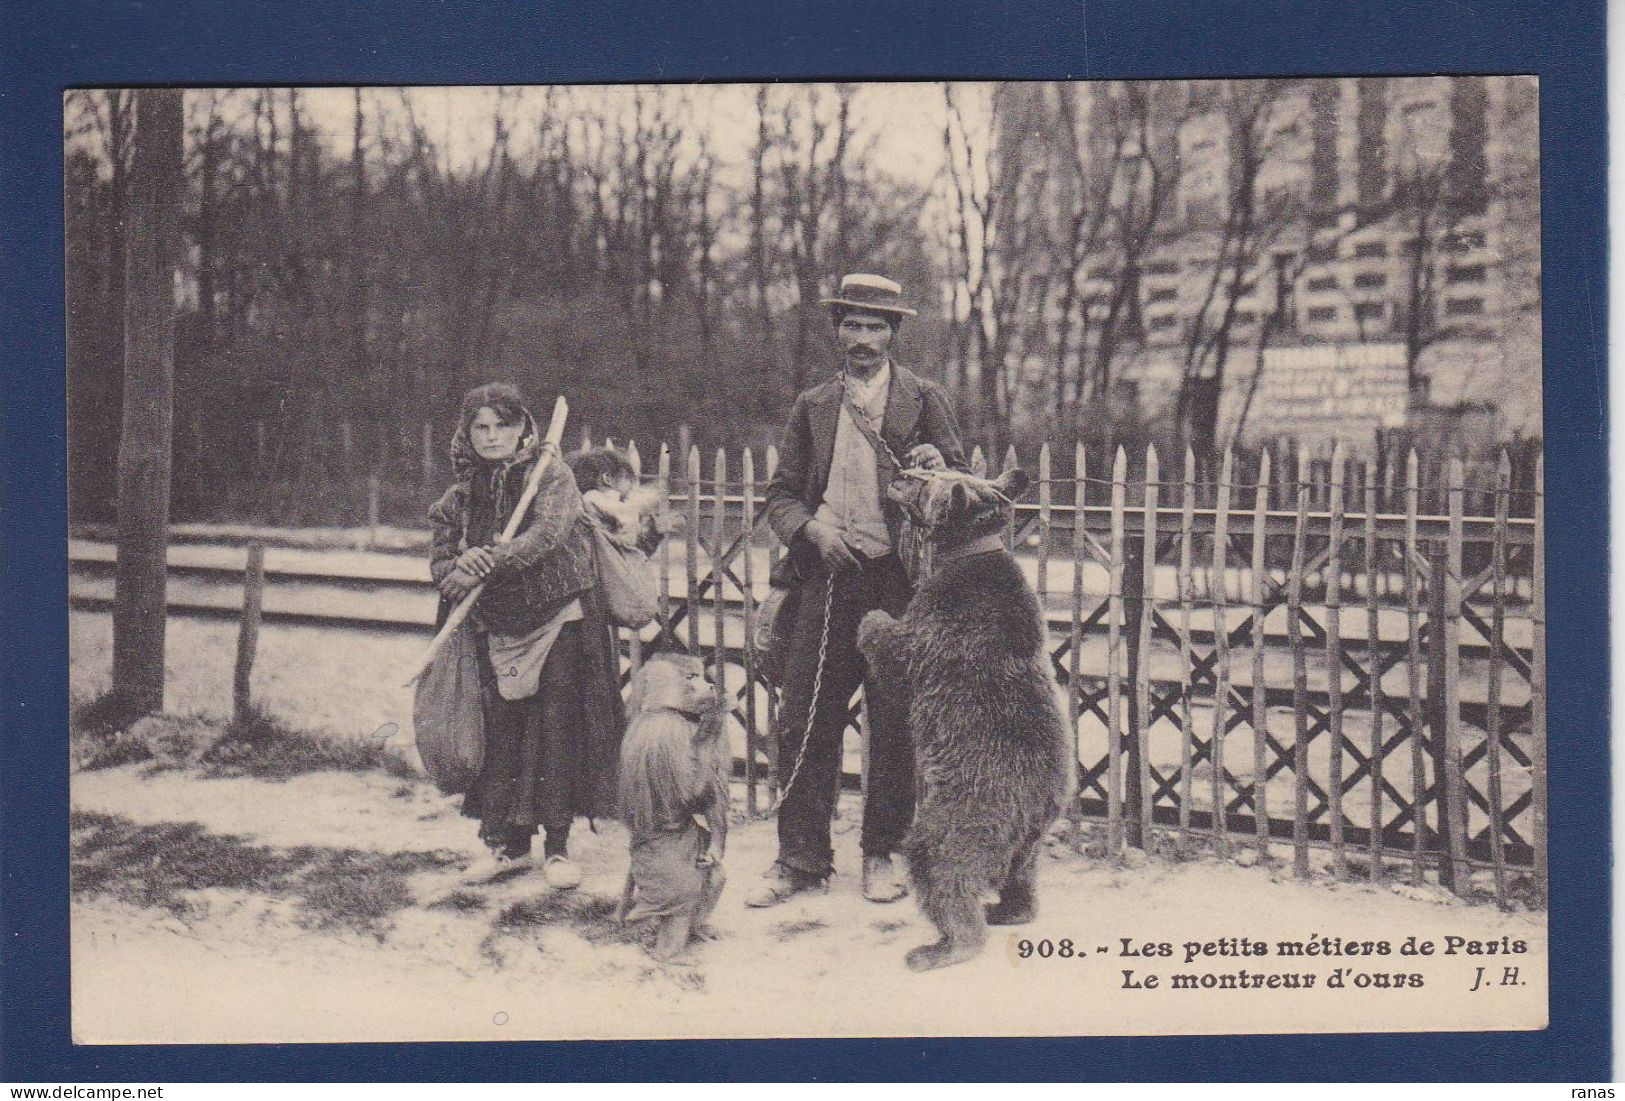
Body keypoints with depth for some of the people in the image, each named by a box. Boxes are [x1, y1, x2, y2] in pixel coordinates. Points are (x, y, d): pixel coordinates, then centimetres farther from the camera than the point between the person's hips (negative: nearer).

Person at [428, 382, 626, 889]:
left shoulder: (550, 474, -5)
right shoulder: (461, 495, 9)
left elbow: (547, 533, -21)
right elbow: (439, 557, 8)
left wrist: (493, 560, -34)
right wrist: (456, 574, -16)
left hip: (559, 621, -4)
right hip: (497, 629, 4)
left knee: (557, 728, -3)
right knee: (500, 730, 3)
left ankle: (557, 846, 6)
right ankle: (506, 843, 14)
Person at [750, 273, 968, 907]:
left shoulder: (924, 400, 8)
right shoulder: (812, 408, 14)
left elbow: (962, 481, 8)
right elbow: (781, 494, 14)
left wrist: (939, 470, -15)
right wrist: (811, 528, -7)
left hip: (898, 579, -2)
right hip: (827, 577, 2)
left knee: (896, 724, 2)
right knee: (802, 721, -1)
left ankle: (883, 854, 17)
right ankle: (802, 857, 10)